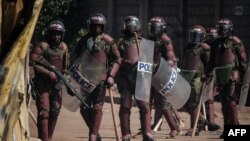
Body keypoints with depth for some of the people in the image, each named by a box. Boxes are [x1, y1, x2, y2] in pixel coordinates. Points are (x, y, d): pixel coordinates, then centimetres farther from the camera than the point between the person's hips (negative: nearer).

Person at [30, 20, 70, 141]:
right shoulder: (42, 46, -12)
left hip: (57, 84, 6)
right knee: (44, 111, -12)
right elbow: (32, 63, -19)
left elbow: (66, 65, 20)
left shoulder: (64, 47, 8)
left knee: (55, 111, 11)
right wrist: (49, 73, -21)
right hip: (43, 84, -6)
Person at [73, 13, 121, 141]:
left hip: (100, 78, -4)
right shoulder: (83, 40, 11)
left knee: (97, 108, -3)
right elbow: (76, 57, 20)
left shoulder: (108, 40, 0)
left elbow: (117, 59, 2)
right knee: (84, 108, 5)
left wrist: (111, 75, -8)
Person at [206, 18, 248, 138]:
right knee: (224, 103, 8)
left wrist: (244, 74, -8)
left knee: (231, 102, -13)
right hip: (221, 76, 6)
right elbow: (212, 61, 20)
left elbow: (243, 60, -4)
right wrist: (208, 73, 12)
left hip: (232, 75, -6)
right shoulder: (217, 43, 14)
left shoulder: (235, 42, -4)